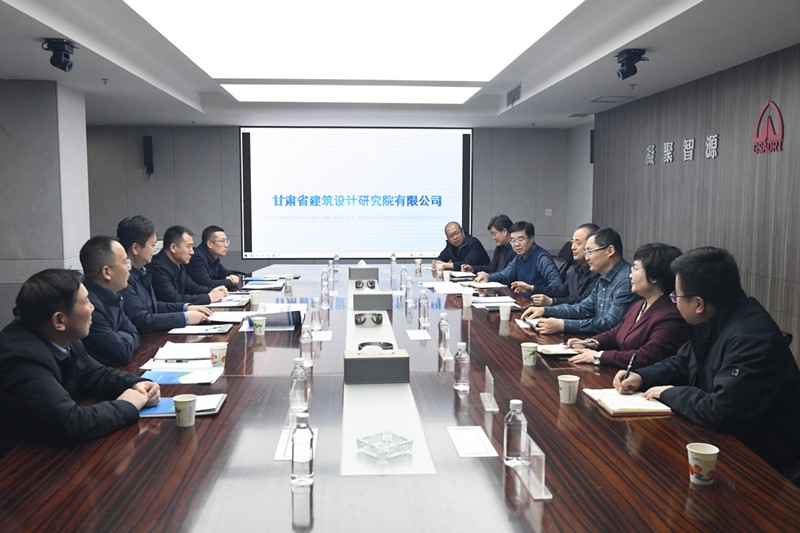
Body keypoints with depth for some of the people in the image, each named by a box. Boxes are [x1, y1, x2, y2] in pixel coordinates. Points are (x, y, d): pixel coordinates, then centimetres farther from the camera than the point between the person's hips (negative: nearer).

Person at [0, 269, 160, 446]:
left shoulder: (60, 337, -5)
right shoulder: (23, 360, -29)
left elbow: (94, 374, 10)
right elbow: (70, 424, -36)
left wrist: (136, 384, -7)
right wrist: (126, 406, -21)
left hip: (52, 445, 7)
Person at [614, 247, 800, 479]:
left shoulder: (751, 338, -29)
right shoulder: (714, 321, 1)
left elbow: (721, 411, -33)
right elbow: (680, 363, 16)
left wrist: (670, 393, -16)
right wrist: (641, 377, 0)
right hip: (723, 435, 8)